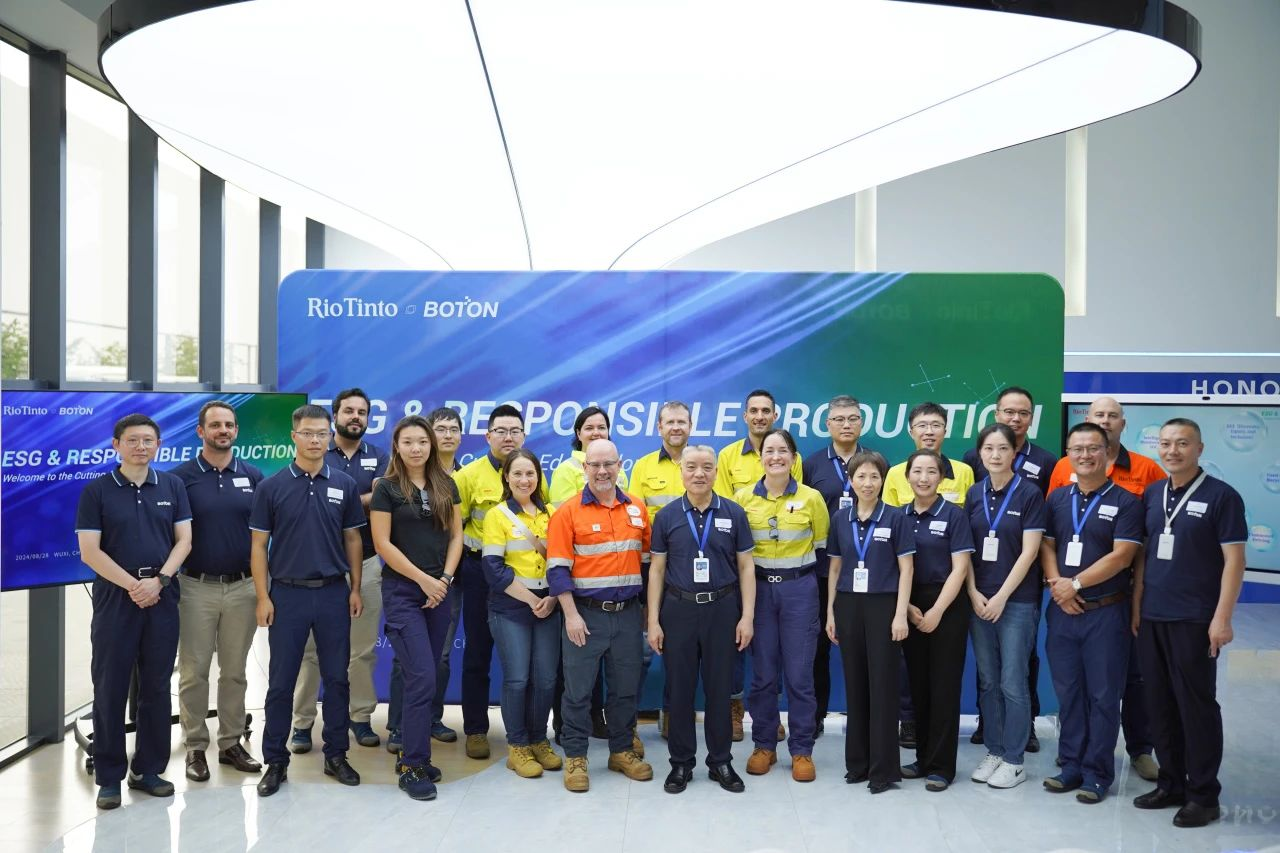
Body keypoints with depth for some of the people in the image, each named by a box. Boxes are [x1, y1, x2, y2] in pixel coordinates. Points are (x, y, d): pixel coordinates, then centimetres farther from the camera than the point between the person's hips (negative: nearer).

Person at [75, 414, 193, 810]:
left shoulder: (172, 486, 6)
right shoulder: (96, 490, -1)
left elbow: (183, 540, 4)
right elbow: (89, 551, -6)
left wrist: (159, 580, -11)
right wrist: (132, 585, -13)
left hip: (162, 598, 2)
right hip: (114, 597, -2)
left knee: (156, 687, 7)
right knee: (110, 688, 2)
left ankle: (149, 769, 19)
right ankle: (109, 777, 13)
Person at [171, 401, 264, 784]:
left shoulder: (252, 476, 5)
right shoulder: (181, 476, -2)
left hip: (242, 586, 2)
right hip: (197, 587, -2)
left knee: (235, 670, 10)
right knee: (194, 671, 5)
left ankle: (232, 743, 21)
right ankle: (195, 747, 16)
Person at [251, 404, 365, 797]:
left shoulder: (344, 485, 3)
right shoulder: (272, 487, -2)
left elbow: (353, 539, 7)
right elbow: (259, 544, 0)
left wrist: (355, 588, 2)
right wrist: (263, 597, -6)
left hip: (334, 592, 2)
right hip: (287, 593, -1)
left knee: (336, 677, 8)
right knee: (281, 681, 5)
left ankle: (336, 755, 21)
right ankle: (275, 761, 17)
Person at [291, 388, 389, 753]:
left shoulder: (379, 457, 8)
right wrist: (364, 500, -13)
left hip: (365, 563, 2)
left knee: (363, 648, 8)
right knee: (310, 647, 3)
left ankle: (361, 716, 19)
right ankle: (303, 722, 12)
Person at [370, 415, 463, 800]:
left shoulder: (446, 485, 9)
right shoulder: (386, 488, -4)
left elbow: (455, 536, 9)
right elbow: (383, 544, -8)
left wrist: (445, 578, -5)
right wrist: (423, 579, -10)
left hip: (440, 591, 5)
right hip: (402, 592, -4)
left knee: (427, 679, 8)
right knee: (422, 678, -11)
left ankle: (414, 756, 20)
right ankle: (413, 767, 0)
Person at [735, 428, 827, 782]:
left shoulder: (811, 498, -2)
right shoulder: (743, 497, 0)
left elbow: (822, 544, 8)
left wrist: (796, 564, 2)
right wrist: (755, 566, -1)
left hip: (799, 589, -1)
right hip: (758, 588, 1)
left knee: (799, 673, 2)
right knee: (762, 673, 7)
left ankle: (801, 750, 16)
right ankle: (763, 745, 22)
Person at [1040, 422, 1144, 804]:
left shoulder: (1125, 502, -4)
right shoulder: (1057, 498, 10)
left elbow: (1121, 556, -13)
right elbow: (1046, 544, 8)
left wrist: (1076, 584, -14)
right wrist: (1055, 582, -9)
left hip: (1105, 612, -4)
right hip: (1062, 611, 4)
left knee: (1102, 696, 3)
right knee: (1068, 693, 11)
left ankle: (1097, 774, 13)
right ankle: (1071, 766, 22)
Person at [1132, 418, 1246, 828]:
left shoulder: (1221, 496, -5)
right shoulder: (1151, 495, 10)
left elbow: (1234, 560, -8)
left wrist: (1222, 618, -14)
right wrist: (1136, 606, 9)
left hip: (1194, 621, -5)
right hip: (1151, 619, 5)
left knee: (1197, 705, 2)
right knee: (1160, 705, 11)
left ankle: (1203, 794, 14)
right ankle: (1171, 783, 24)